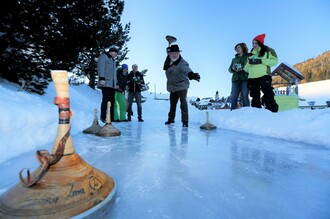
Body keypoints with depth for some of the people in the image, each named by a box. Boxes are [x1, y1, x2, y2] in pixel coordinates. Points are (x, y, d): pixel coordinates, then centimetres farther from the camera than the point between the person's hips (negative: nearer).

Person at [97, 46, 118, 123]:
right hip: (106, 83, -8)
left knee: (112, 100, 3)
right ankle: (103, 117, -6)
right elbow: (101, 67, -9)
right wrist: (102, 78, -20)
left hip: (112, 84, 8)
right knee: (106, 99, -13)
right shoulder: (103, 56, 5)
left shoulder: (112, 60, 29)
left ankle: (111, 117, 5)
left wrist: (116, 83, 22)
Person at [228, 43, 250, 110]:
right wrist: (232, 68, -6)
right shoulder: (234, 59, 25)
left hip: (245, 79, -4)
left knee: (245, 97, -9)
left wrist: (243, 68, -16)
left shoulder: (248, 56, 11)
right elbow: (229, 69, 16)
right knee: (233, 97, -4)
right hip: (235, 79, 4)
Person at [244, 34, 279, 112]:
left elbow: (275, 61, -2)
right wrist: (249, 62, -3)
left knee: (268, 94, -14)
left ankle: (272, 111, -11)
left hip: (264, 76, -5)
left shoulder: (268, 51, 9)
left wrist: (261, 61, -12)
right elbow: (247, 67, 20)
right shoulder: (251, 53, 22)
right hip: (252, 77, 5)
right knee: (255, 96, 4)